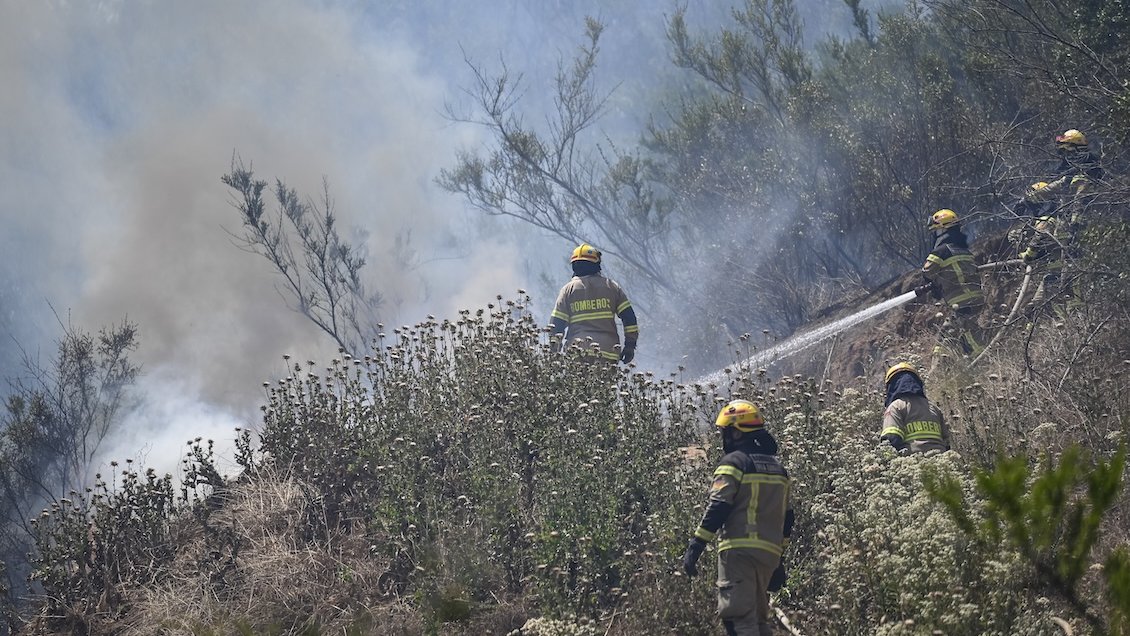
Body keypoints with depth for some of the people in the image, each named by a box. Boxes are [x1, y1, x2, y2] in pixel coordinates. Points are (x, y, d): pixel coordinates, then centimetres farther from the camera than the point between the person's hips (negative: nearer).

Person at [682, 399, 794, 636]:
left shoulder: (733, 463, -5)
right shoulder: (778, 468, 19)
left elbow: (717, 510, -13)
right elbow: (786, 519, 21)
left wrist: (695, 546, -13)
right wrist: (779, 559, 27)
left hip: (739, 552, -8)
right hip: (770, 553, 8)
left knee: (738, 617, -10)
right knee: (757, 617, 16)